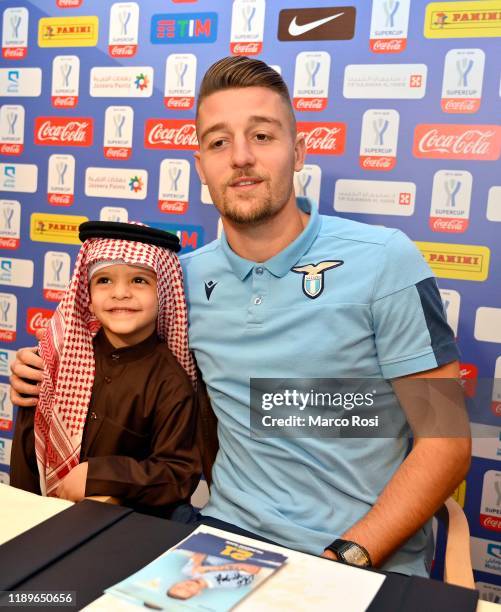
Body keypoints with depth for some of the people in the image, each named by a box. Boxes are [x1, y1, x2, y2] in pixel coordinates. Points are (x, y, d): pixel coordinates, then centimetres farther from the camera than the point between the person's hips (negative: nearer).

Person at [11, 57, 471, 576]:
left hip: (372, 561, -2)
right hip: (230, 530, 3)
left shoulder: (385, 261, -10)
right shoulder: (186, 275, 3)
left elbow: (446, 443, -8)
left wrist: (347, 556, -16)